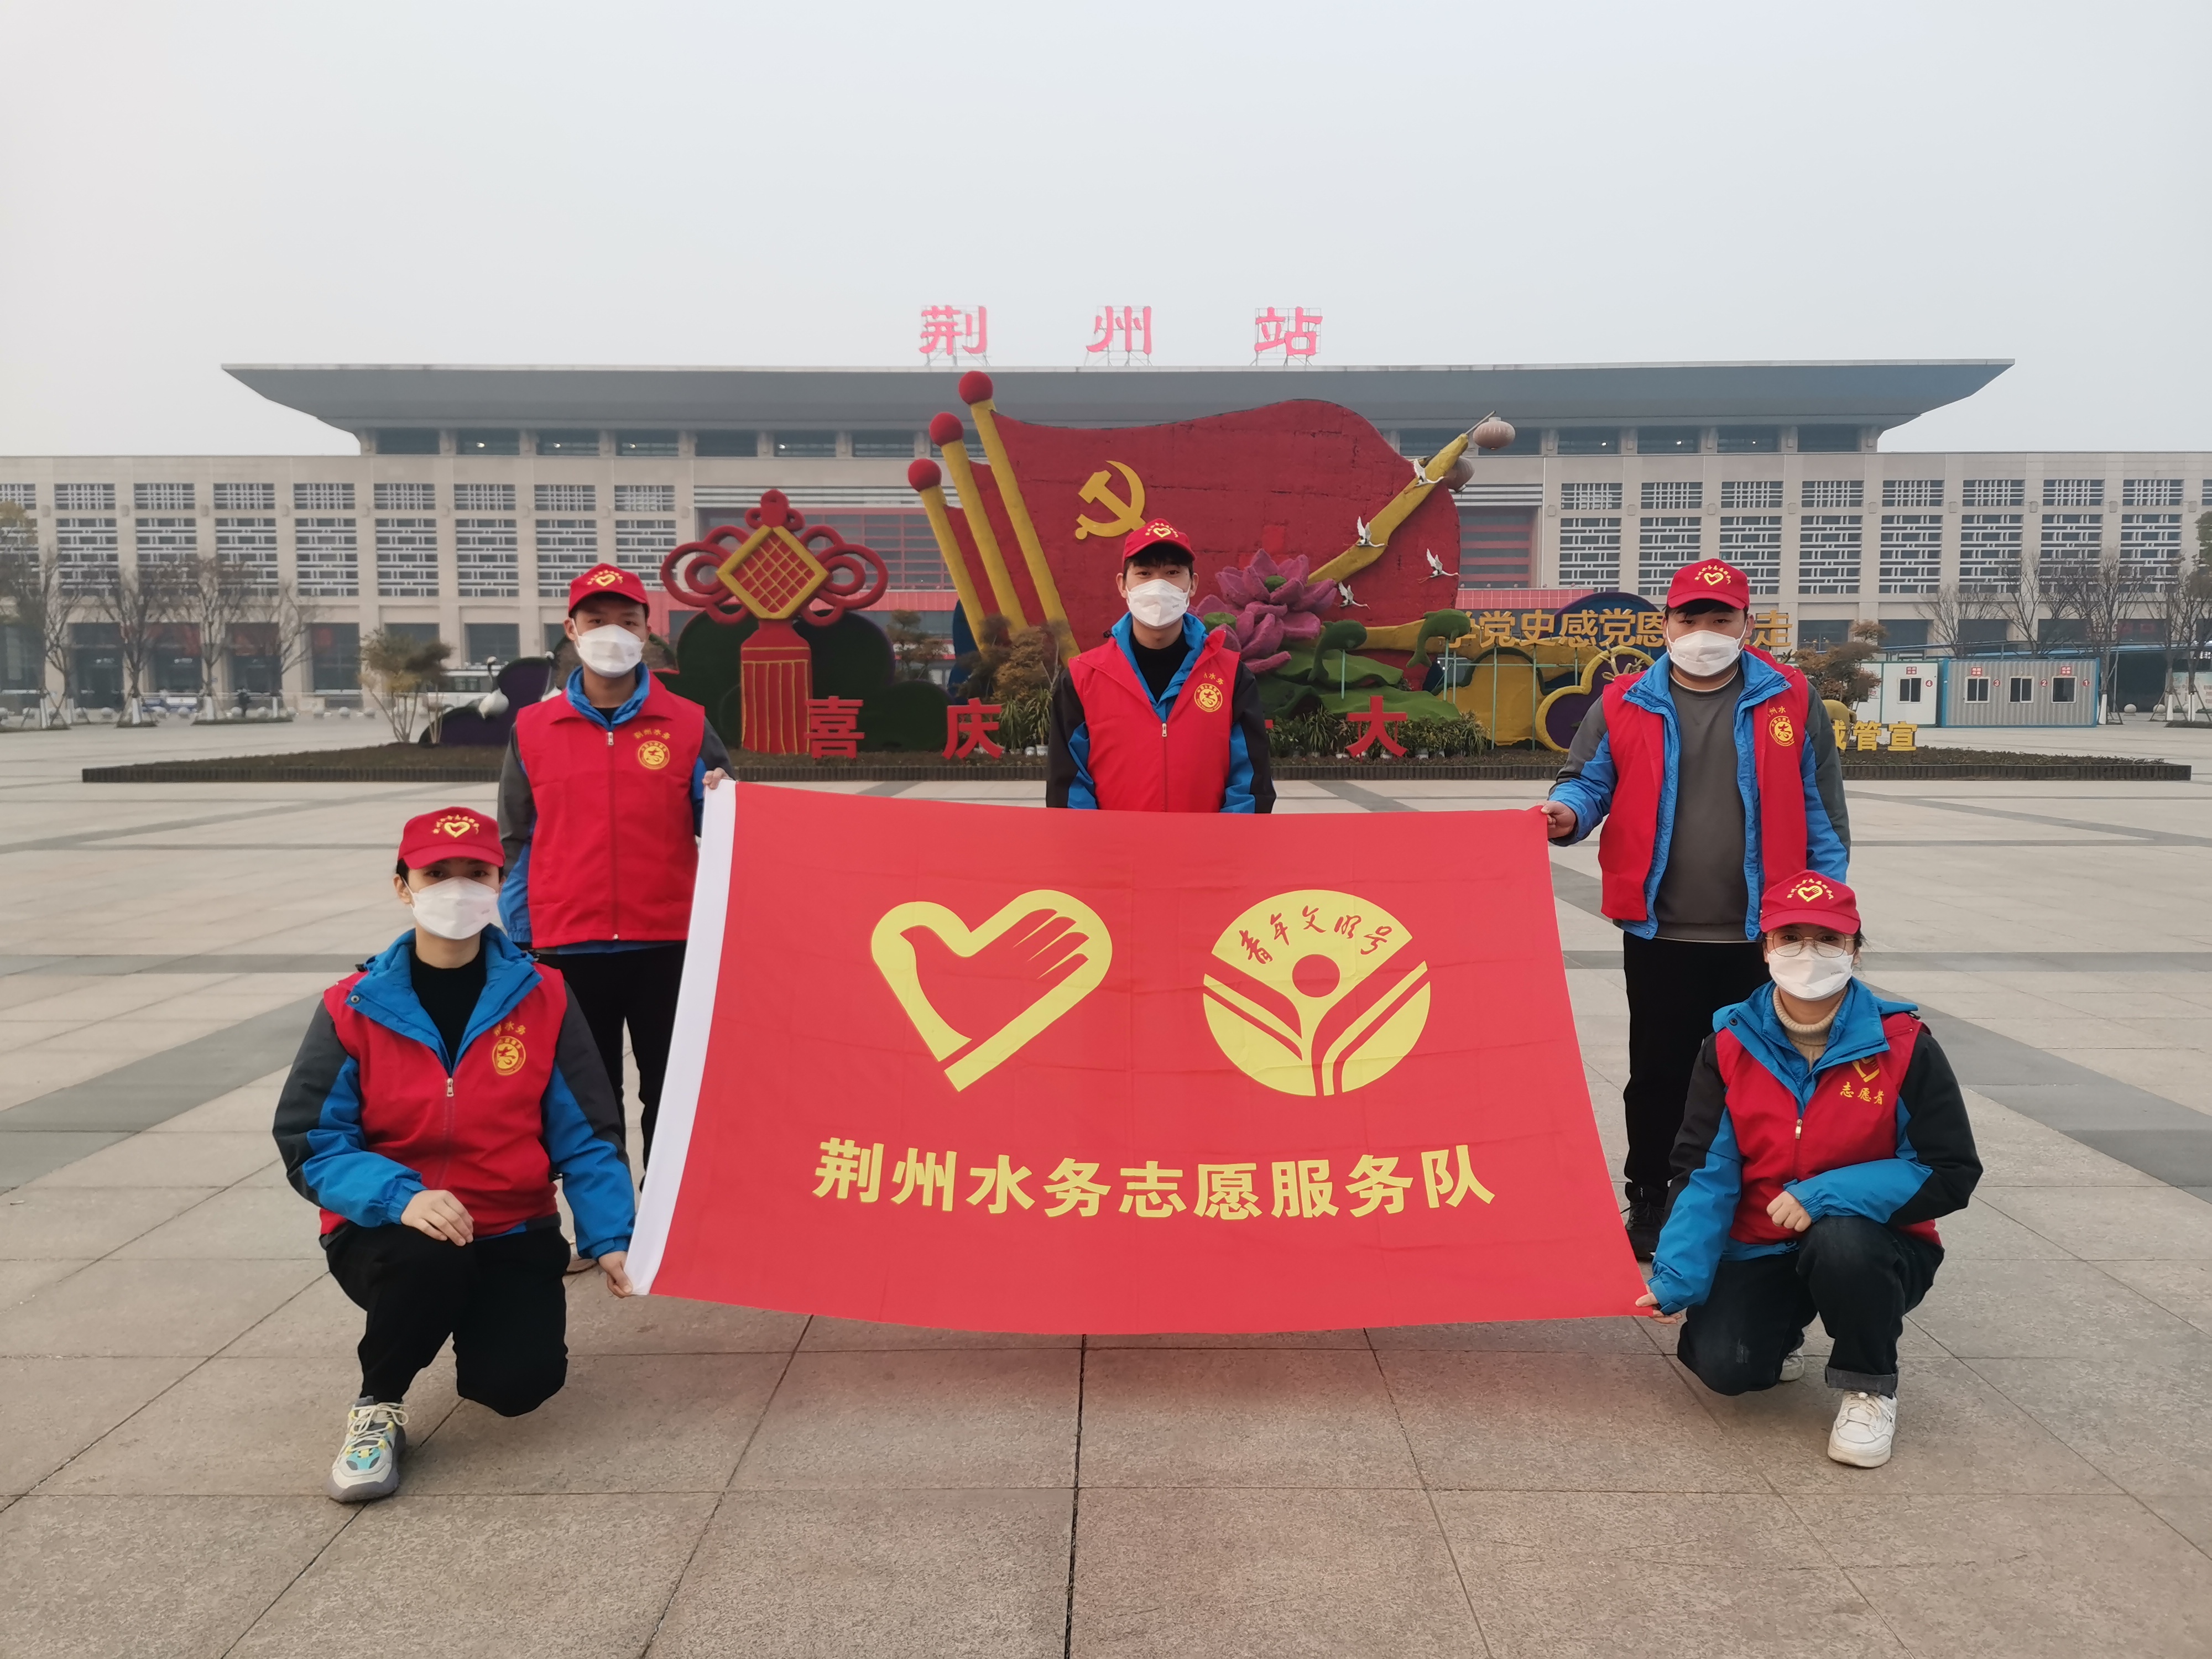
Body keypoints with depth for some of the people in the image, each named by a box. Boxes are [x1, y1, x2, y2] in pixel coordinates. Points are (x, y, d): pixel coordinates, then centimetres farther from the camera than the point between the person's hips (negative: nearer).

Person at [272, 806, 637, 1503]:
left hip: (512, 1231, 1)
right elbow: (310, 1146, -9)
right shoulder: (354, 1009, -5)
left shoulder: (542, 999, -4)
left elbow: (585, 1135, -3)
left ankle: (480, 1323, 20)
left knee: (521, 1379, -20)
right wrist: (399, 1196, -27)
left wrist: (610, 1238, -15)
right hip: (390, 1232, -1)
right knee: (430, 1259, -35)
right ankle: (377, 1407, -5)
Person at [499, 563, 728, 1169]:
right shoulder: (532, 728, 5)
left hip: (668, 946, -1)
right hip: (567, 952, 1)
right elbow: (516, 843, 9)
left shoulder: (688, 724, 2)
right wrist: (521, 943, 6)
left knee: (672, 1098, 6)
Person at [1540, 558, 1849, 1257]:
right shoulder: (1625, 705, 4)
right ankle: (1649, 1204, 25)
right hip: (1658, 934, 0)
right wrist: (1568, 813, -19)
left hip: (1759, 936, 0)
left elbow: (1820, 811, 6)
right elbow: (1588, 781, 5)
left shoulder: (1790, 701, 4)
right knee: (1657, 1074, 10)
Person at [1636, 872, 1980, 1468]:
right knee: (1721, 1364, -20)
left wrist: (1826, 1196, -24)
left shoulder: (1903, 1046, -11)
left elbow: (1951, 1174, -12)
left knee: (1840, 1241, -36)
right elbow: (1705, 1174, -7)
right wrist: (1677, 1275, -21)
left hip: (1871, 1244, -2)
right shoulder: (1731, 1045, -5)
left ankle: (1870, 1386, -6)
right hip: (1761, 1248, 2)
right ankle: (1782, 1334, 19)